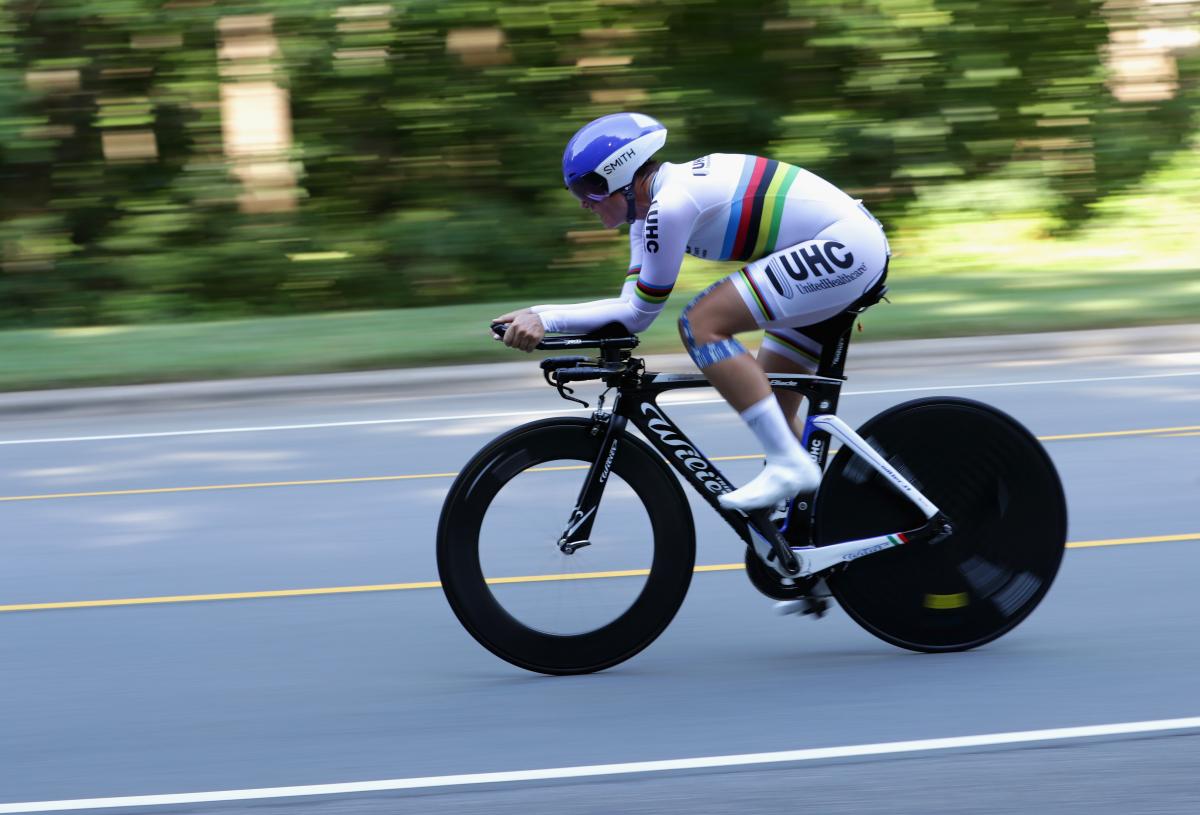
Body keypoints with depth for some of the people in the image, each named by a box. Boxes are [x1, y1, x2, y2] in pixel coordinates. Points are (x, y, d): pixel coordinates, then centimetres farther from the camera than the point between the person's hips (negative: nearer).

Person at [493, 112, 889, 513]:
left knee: (701, 324, -18)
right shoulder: (650, 203, 11)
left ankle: (789, 464, -17)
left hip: (843, 247, -11)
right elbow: (632, 306, 8)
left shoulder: (671, 204, -19)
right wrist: (540, 318, -3)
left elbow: (638, 313, -12)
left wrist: (544, 318, -13)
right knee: (764, 396, 14)